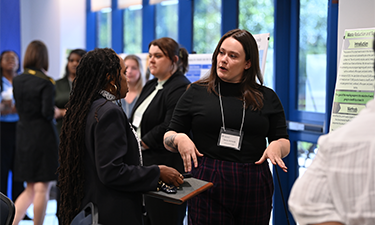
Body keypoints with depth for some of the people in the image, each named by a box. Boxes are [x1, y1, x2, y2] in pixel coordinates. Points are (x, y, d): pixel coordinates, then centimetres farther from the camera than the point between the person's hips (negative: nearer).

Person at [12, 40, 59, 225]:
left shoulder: (17, 80, 7)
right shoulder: (46, 82, -11)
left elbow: (19, 107, 14)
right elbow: (48, 112, -17)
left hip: (23, 137, 6)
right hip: (43, 135, -6)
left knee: (30, 189, 15)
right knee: (42, 189, 3)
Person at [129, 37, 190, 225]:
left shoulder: (180, 88, -12)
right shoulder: (151, 86, 18)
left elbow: (168, 129, -21)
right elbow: (136, 121, 22)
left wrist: (138, 145, -11)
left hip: (166, 167, -9)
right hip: (143, 164, 9)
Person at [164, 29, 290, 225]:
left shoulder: (267, 98, 9)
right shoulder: (196, 92, 6)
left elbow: (284, 142, 11)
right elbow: (169, 136, 7)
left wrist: (276, 146, -11)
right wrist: (180, 139, -15)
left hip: (254, 186, 2)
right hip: (207, 186, -1)